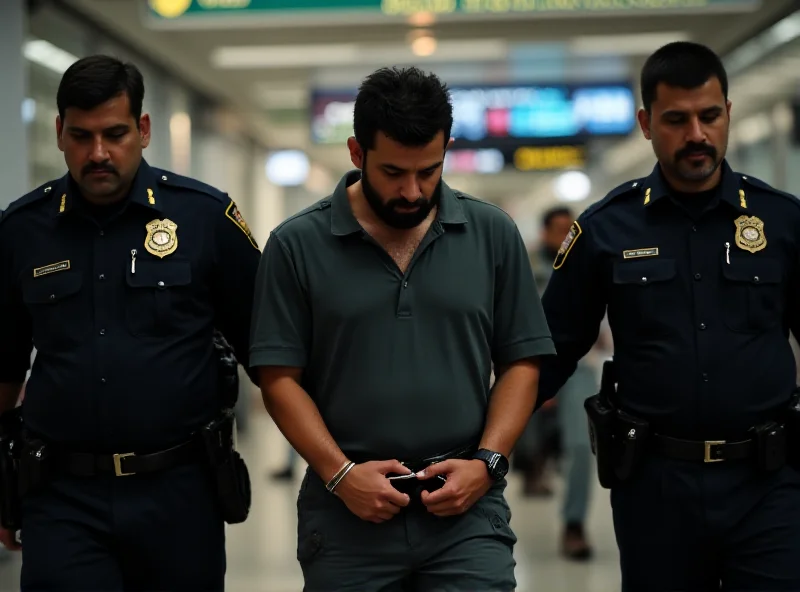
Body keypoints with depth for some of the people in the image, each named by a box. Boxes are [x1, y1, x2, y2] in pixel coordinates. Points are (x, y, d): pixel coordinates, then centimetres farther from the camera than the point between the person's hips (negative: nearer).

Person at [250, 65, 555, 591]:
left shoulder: (493, 234, 4)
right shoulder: (297, 245, 0)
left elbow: (522, 362, 7)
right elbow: (280, 378, 0)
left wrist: (488, 462, -5)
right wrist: (340, 473, -10)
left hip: (467, 512, 0)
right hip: (346, 515, 0)